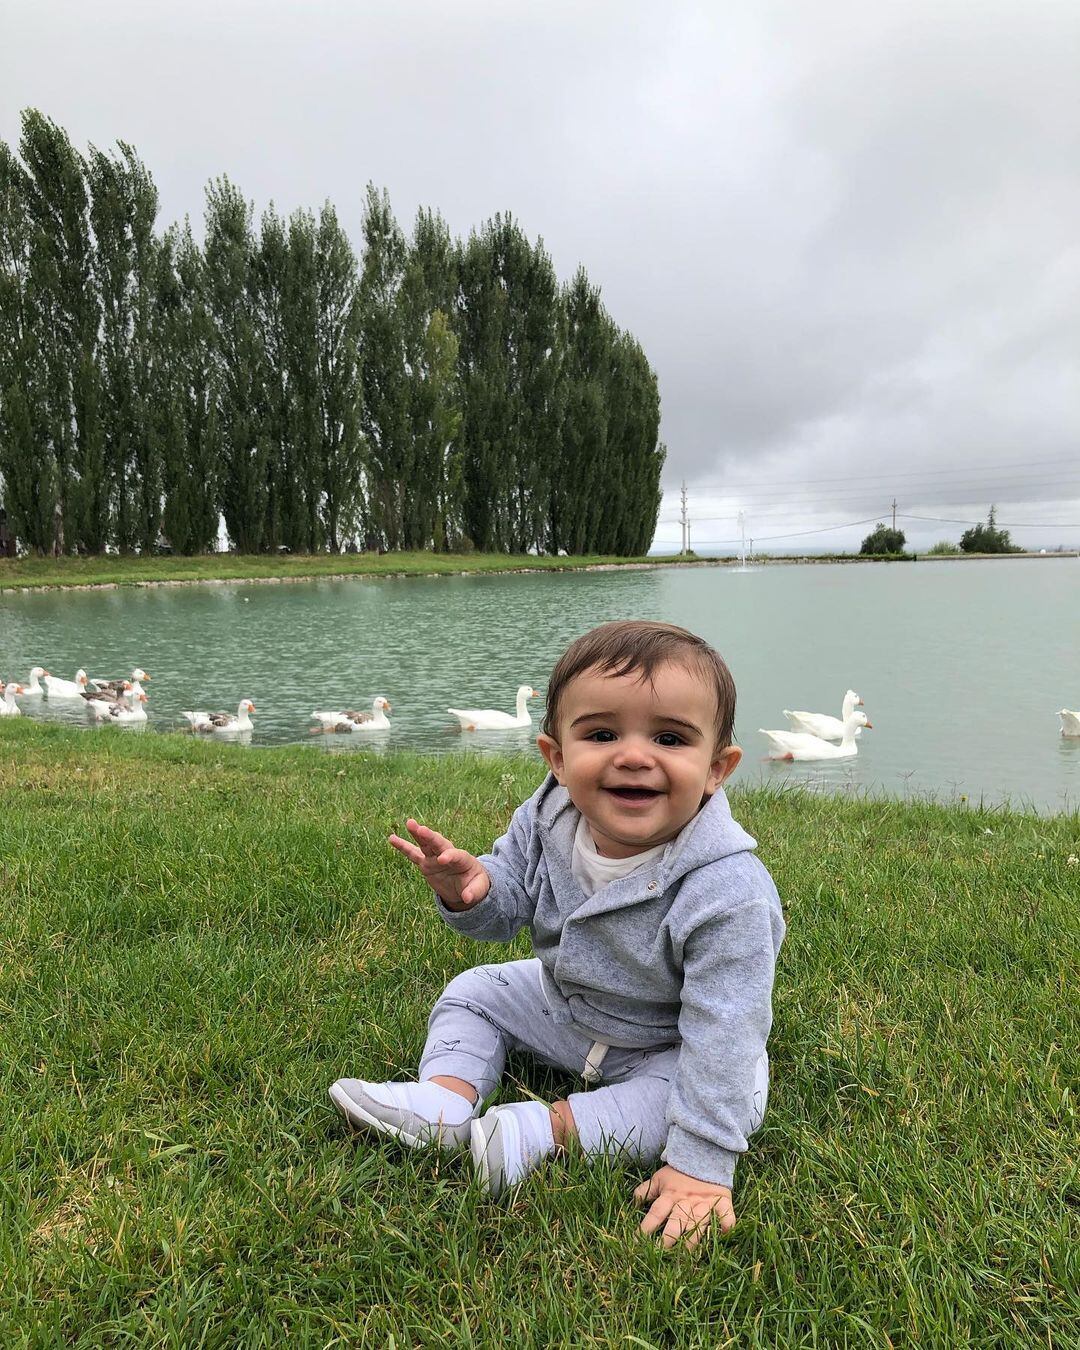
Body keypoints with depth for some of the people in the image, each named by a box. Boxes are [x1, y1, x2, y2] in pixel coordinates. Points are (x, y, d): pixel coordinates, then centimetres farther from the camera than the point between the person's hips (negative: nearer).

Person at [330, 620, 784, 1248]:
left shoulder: (726, 891, -39)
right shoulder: (547, 820, -23)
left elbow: (721, 1033, -35)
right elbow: (508, 907, -7)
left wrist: (700, 1165, -37)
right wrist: (469, 892, -31)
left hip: (661, 1045, -4)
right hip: (561, 1002, 5)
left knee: (735, 1090, -29)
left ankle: (546, 1128, -27)